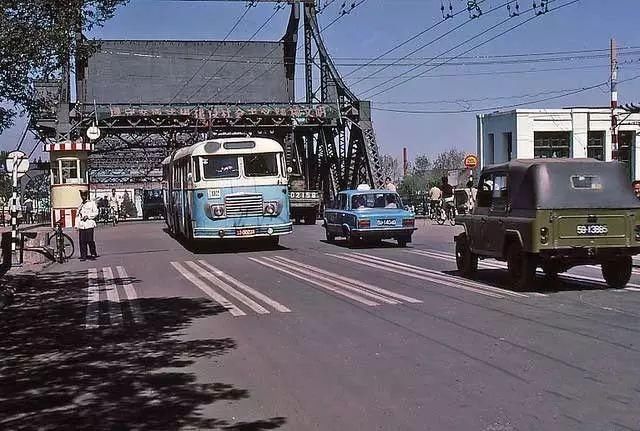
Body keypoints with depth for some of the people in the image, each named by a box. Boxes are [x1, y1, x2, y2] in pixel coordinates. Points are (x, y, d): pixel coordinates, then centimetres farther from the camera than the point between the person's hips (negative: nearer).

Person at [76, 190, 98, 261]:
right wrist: (76, 225, 11)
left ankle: (93, 254, 5)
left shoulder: (92, 203, 7)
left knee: (90, 240, -9)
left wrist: (88, 216, -12)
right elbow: (77, 216, 20)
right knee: (82, 241, -1)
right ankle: (83, 256, 5)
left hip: (89, 225, -4)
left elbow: (96, 212, -1)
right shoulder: (80, 206, 21)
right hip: (81, 226, 4)